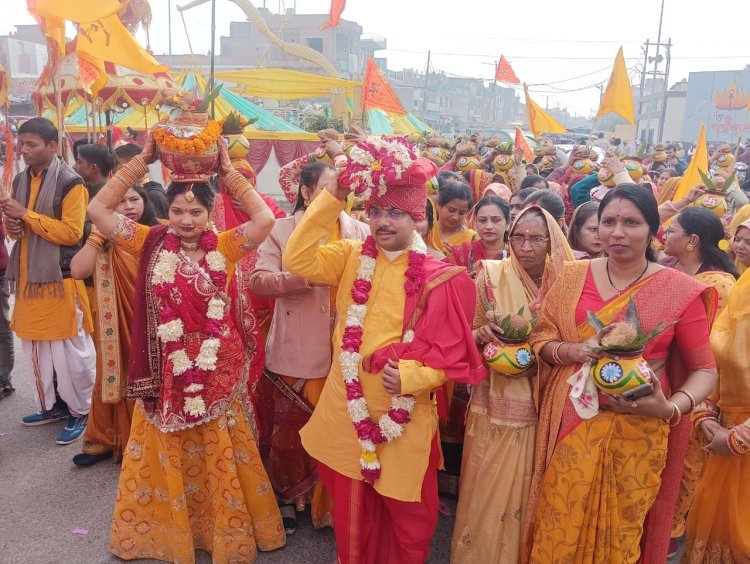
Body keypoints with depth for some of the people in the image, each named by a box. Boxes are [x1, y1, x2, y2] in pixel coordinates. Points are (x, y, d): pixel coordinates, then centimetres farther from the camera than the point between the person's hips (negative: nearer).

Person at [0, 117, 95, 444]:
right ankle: (49, 405, 29)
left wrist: (27, 214, -18)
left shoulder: (70, 183, -10)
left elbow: (71, 232, -18)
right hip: (27, 276, 8)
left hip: (59, 278, -8)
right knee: (34, 348, 14)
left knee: (69, 350, -2)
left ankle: (80, 412, 12)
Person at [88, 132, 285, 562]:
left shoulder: (224, 247, -5)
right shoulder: (152, 244, -3)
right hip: (167, 369, 1)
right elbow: (98, 209, -9)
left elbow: (266, 219, -18)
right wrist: (141, 162, -11)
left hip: (217, 368, -1)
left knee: (218, 454, 15)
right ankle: (166, 524, 39)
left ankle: (227, 528, 34)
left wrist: (229, 172, -12)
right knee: (167, 455, 17)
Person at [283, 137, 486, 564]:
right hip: (347, 408, 3)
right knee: (352, 512, 20)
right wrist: (334, 196, -17)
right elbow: (297, 260, -15)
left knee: (407, 516, 16)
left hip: (405, 414, -2)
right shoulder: (351, 257, 0)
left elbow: (452, 352, -9)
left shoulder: (440, 278, -10)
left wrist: (412, 376, -28)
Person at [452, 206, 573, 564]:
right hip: (496, 406, -1)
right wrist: (486, 333, -22)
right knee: (488, 493, 8)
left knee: (530, 492, 14)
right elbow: (468, 336, -1)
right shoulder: (491, 276, -7)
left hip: (541, 408, 2)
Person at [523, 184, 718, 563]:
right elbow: (540, 339, 3)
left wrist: (671, 408, -20)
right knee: (560, 525, 13)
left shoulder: (680, 290, -7)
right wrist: (574, 351, -17)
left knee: (620, 532, 16)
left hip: (637, 432, -1)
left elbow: (705, 370, -2)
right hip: (571, 426, 2)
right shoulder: (573, 276, 0)